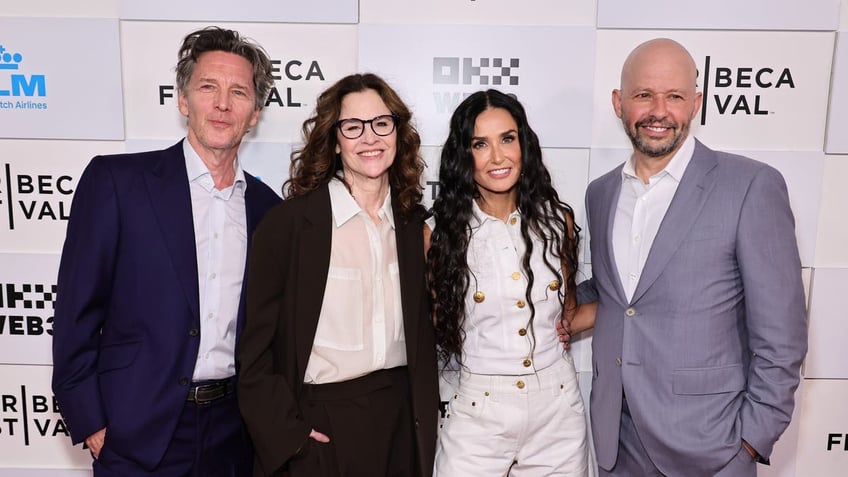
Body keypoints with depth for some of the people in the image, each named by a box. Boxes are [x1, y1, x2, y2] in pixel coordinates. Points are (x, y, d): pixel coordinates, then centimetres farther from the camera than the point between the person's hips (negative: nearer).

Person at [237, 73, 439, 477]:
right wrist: (284, 430, -10)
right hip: (322, 422, -4)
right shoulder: (290, 222, -13)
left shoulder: (412, 220, 2)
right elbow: (255, 342, -9)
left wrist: (427, 411, 7)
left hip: (401, 413, 5)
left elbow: (421, 325, 10)